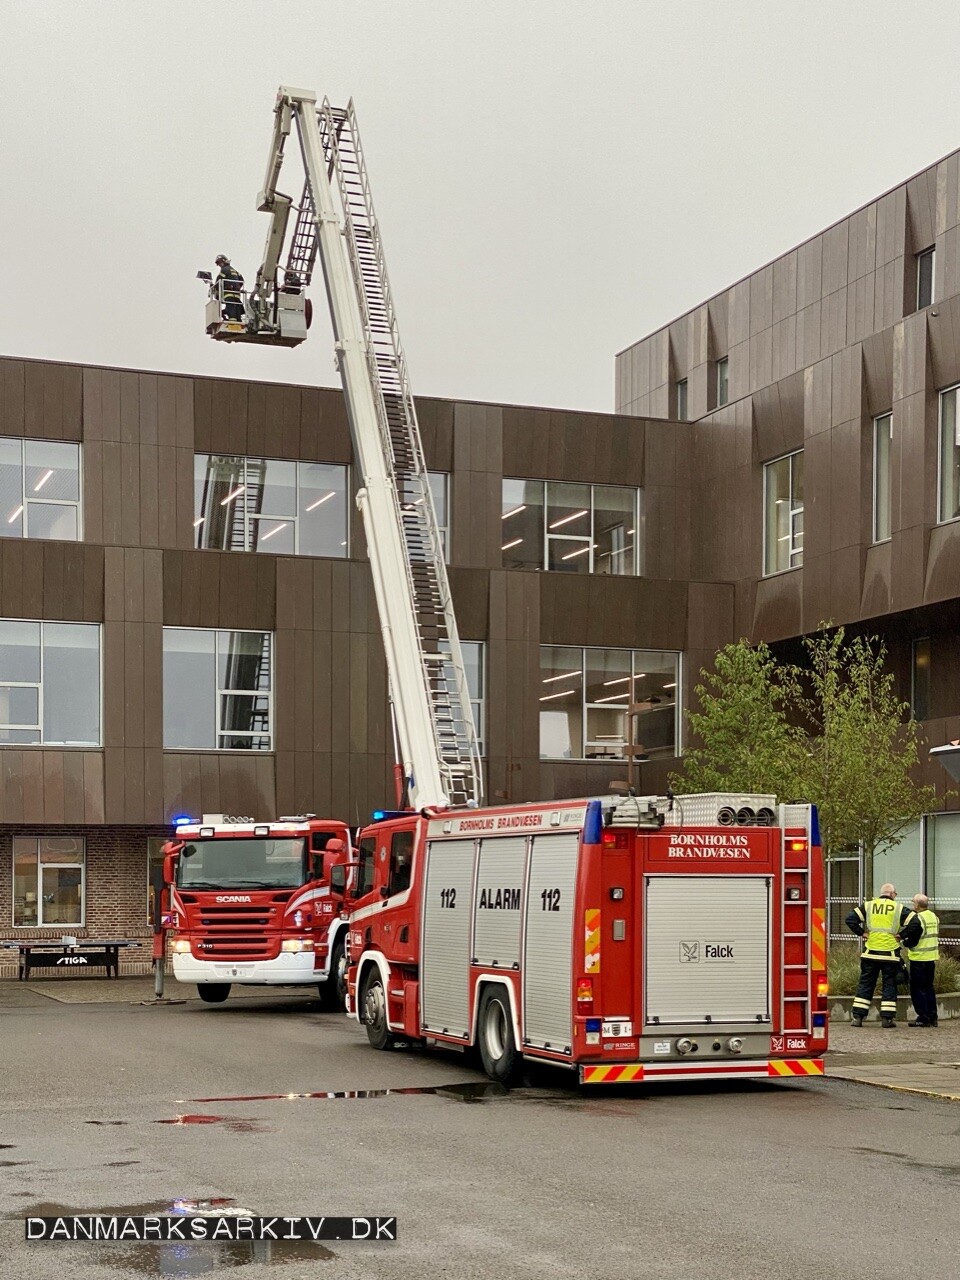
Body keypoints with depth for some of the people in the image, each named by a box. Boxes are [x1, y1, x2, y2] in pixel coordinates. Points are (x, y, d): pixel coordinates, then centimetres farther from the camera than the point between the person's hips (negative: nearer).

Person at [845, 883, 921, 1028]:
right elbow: (915, 923, -10)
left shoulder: (868, 906, 4)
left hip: (870, 953, 2)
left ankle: (858, 1017, 4)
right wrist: (902, 935, -2)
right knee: (889, 985, 7)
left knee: (865, 984, 8)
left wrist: (861, 933, 3)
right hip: (890, 955, -2)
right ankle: (887, 1019, 4)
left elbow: (850, 919, -4)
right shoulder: (899, 909, 0)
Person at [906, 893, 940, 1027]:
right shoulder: (934, 917, 10)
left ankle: (923, 1018, -2)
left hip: (919, 958, -8)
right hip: (932, 957, 8)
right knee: (928, 988, 15)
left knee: (917, 989, 0)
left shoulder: (918, 918, -15)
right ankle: (932, 1018, 15)